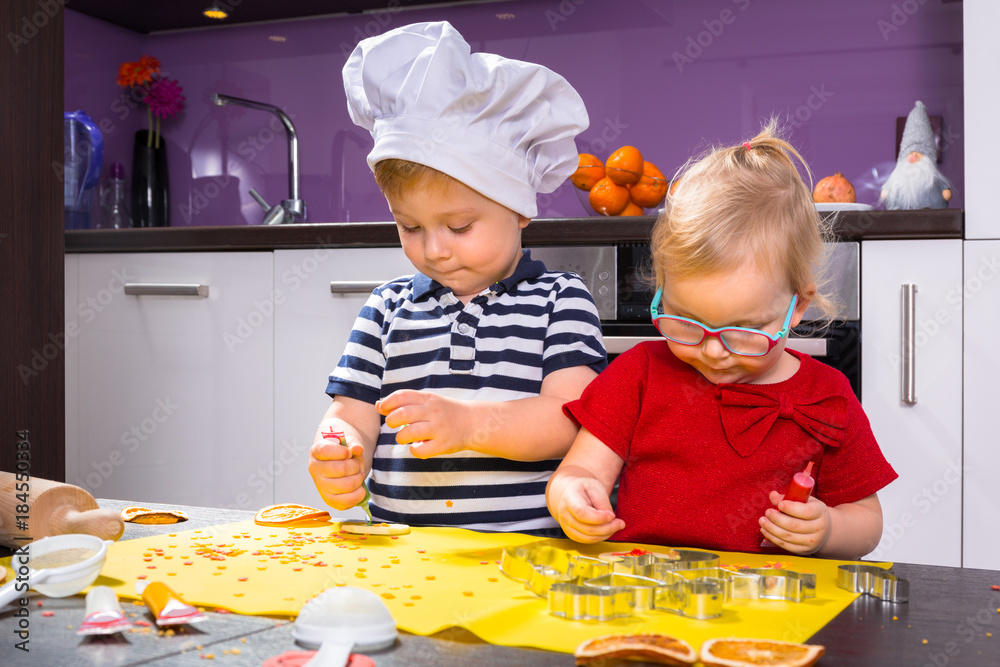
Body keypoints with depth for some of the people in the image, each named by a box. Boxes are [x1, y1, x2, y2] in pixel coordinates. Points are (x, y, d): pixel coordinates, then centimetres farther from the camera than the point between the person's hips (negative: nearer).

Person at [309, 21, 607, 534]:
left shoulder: (560, 300, 6)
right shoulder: (387, 309, 16)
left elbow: (571, 417, -7)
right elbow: (353, 415, 13)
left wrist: (466, 423, -22)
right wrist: (336, 459, -10)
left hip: (528, 551, -4)